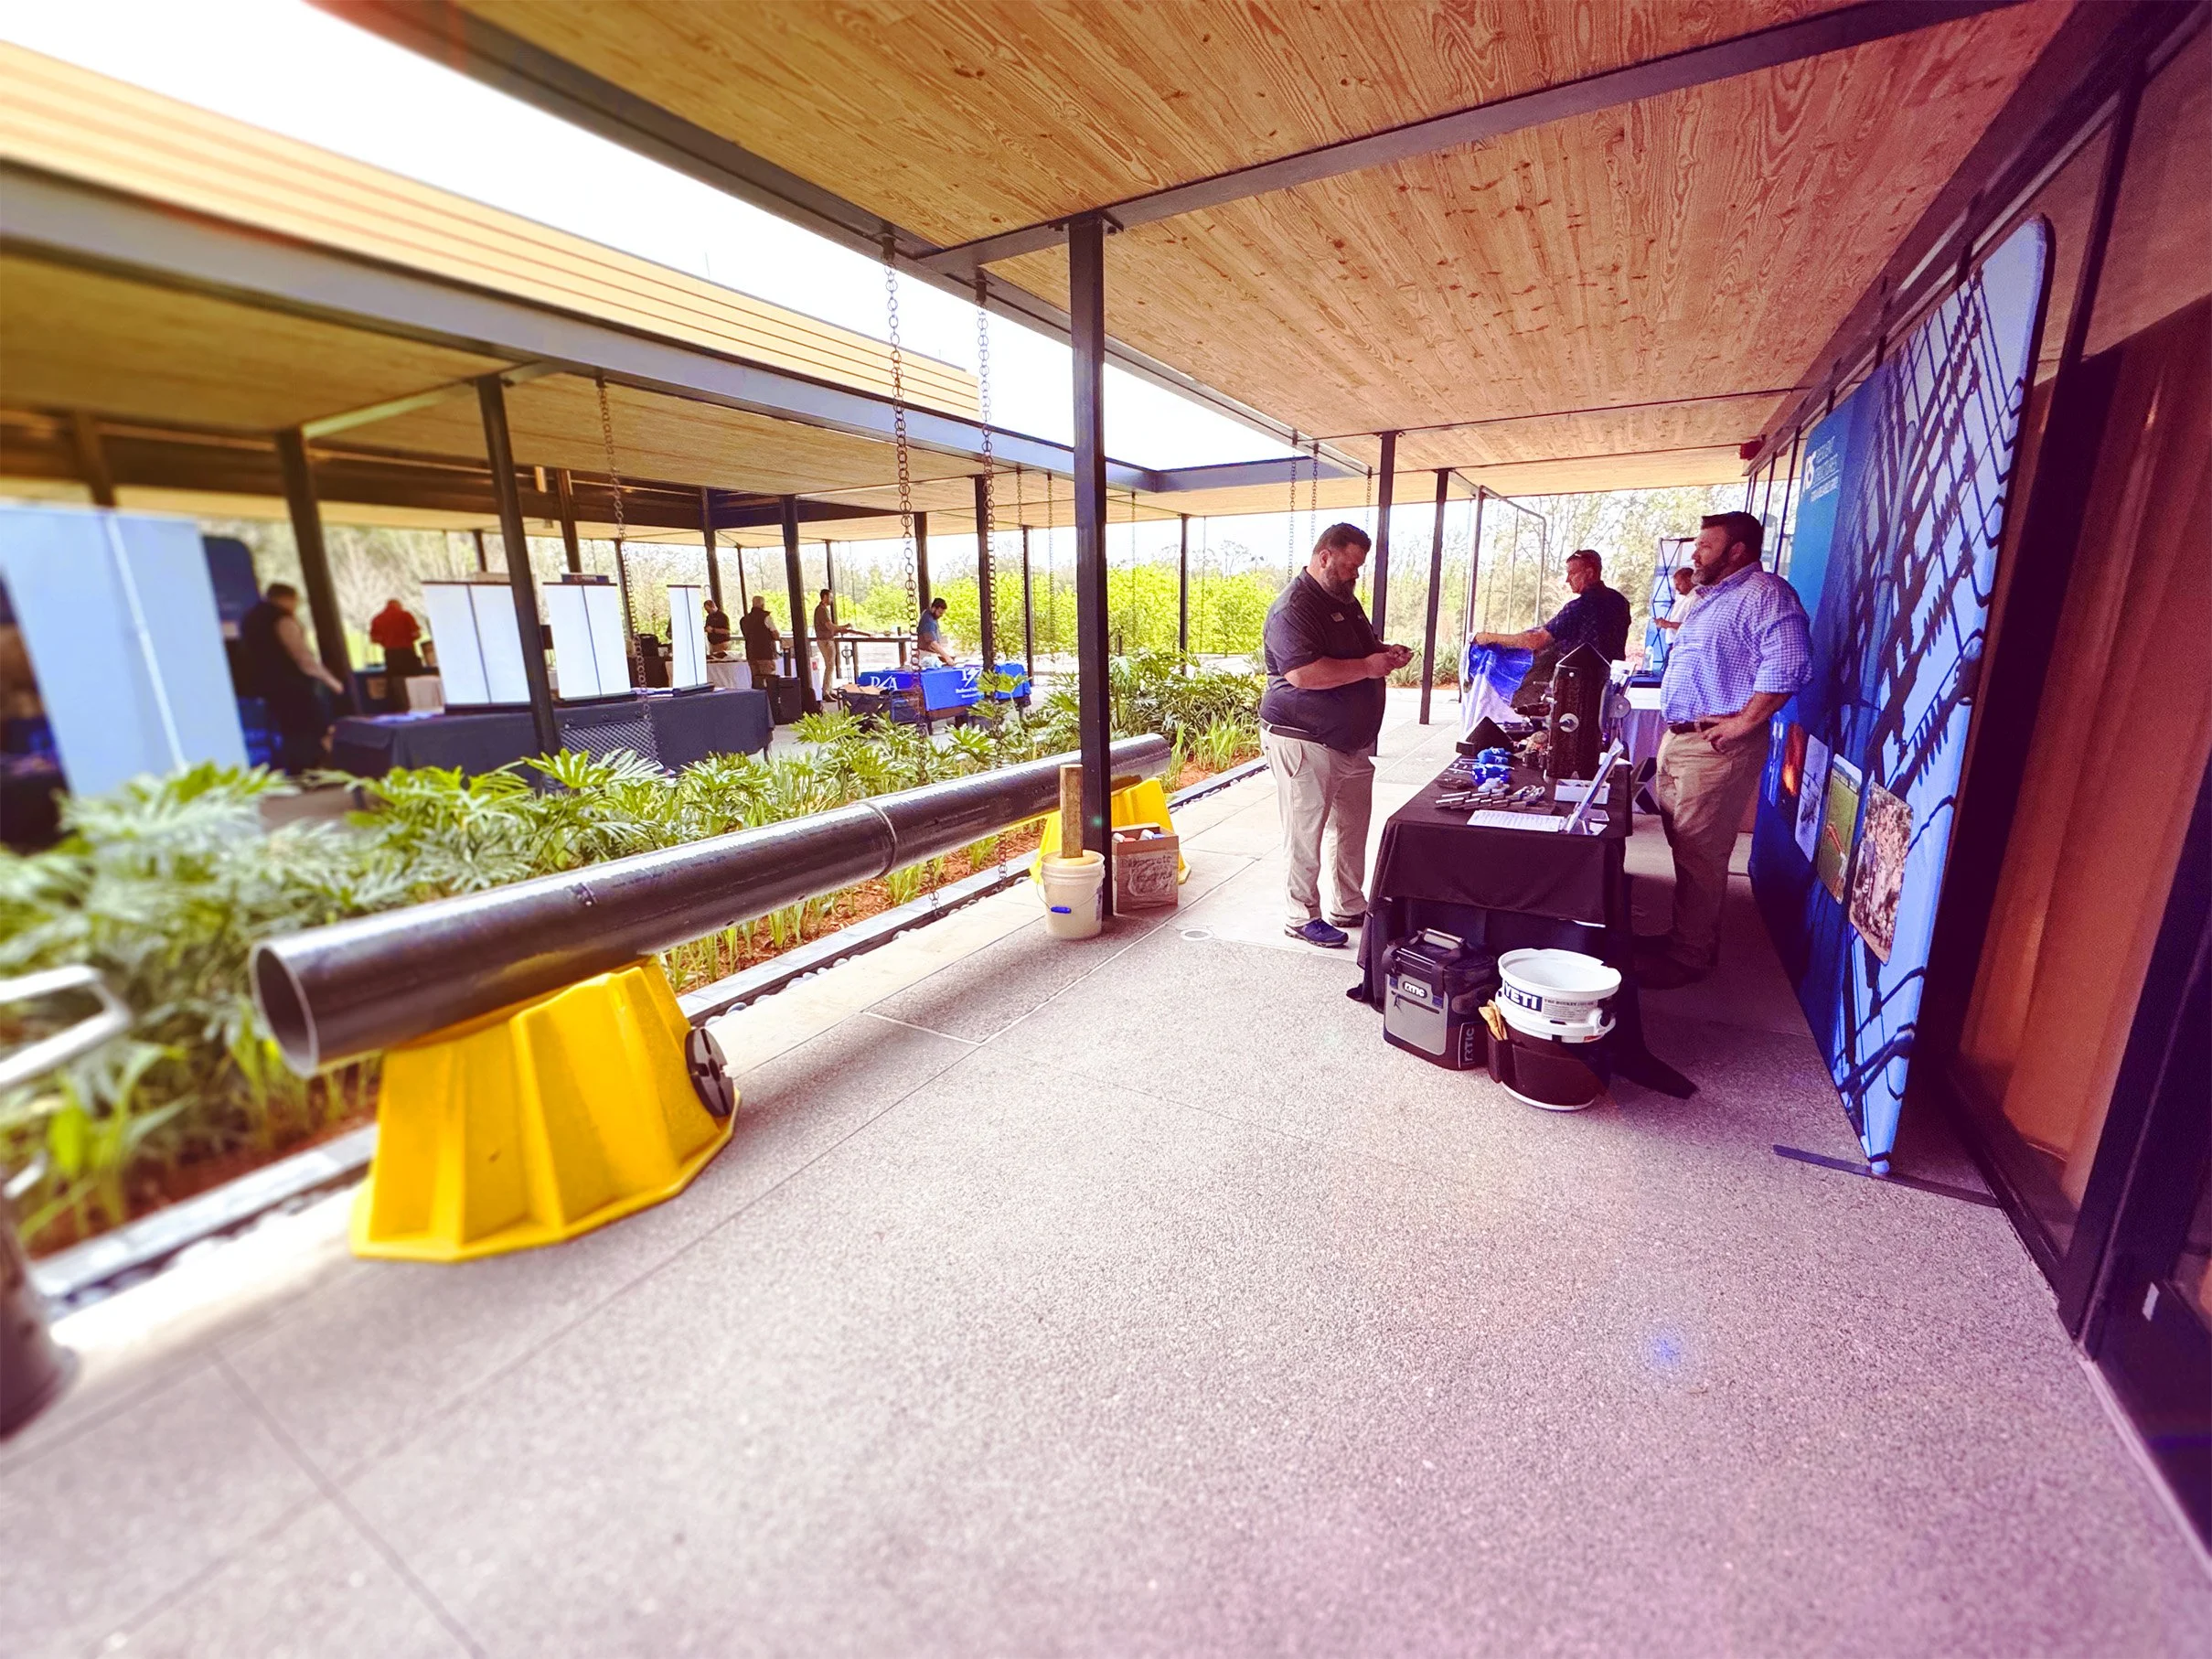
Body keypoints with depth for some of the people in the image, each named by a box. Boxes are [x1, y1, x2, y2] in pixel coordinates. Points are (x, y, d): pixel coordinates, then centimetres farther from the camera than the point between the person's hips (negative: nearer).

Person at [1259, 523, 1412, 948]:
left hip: (1353, 741, 10)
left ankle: (1350, 906, 30)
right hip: (1306, 743, -10)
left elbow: (1360, 650, 29)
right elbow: (1303, 673, -29)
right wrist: (1368, 667, -22)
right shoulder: (1294, 608, -16)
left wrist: (1386, 654, 7)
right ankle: (1303, 917, 13)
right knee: (1306, 834, 0)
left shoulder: (1345, 599, 16)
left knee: (1353, 829, 16)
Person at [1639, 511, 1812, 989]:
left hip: (1715, 745, -10)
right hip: (1679, 737, 10)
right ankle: (1684, 936, 27)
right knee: (1683, 845, 15)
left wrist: (1745, 721, -23)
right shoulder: (1712, 598, 20)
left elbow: (1790, 663, -26)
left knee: (1699, 854, -4)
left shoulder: (1764, 593, -12)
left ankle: (1690, 955, 5)